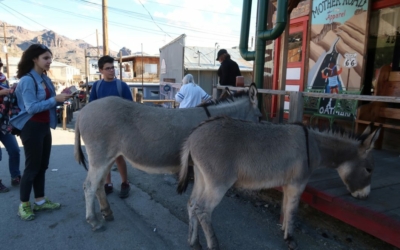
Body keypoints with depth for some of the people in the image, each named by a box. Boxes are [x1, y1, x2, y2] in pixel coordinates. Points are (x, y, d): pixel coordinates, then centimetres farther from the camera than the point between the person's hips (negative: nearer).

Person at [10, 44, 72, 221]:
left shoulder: (45, 79, 9)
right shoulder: (27, 80, -15)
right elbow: (31, 107, -21)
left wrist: (61, 98, -4)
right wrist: (55, 99, -25)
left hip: (45, 126, 8)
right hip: (31, 128, -8)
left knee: (42, 166, 14)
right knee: (32, 166, 1)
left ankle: (40, 201, 26)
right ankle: (23, 205, 17)